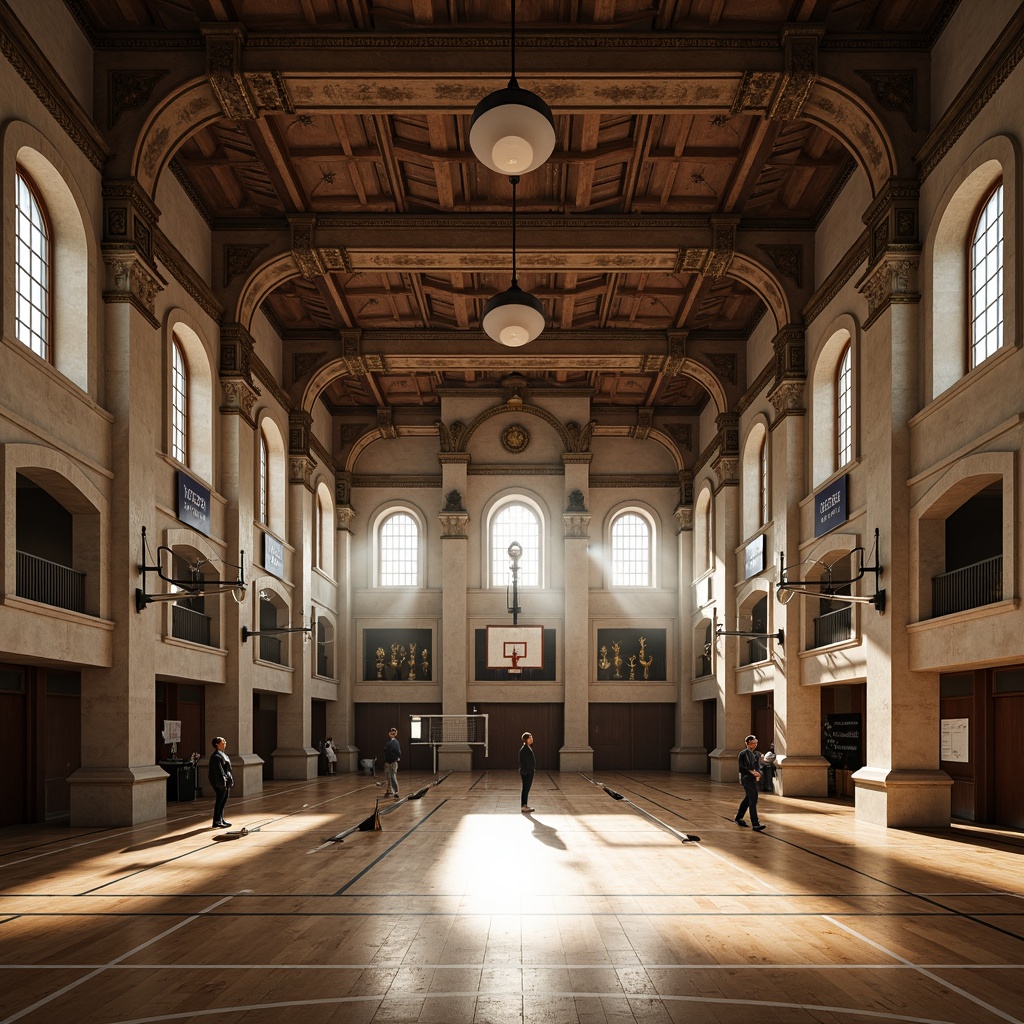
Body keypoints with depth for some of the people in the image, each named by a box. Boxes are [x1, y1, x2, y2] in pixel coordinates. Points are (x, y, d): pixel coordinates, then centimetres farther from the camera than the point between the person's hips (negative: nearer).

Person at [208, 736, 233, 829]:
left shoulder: (222, 754, 16)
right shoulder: (216, 756, -17)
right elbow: (219, 771, -22)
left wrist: (230, 779, 18)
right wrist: (223, 781, -23)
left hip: (226, 783, 10)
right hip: (220, 784, -10)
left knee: (223, 802, 16)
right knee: (219, 802, -3)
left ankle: (221, 819, 25)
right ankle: (217, 822, 3)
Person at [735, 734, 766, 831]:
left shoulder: (757, 754, 12)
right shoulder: (743, 754, -8)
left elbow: (758, 766, 5)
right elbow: (741, 768, -14)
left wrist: (758, 774, -14)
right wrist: (751, 772, -24)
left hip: (754, 779, 8)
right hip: (746, 779, -8)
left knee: (748, 799, 18)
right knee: (753, 800, -13)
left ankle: (738, 818, 35)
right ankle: (755, 824, -16)